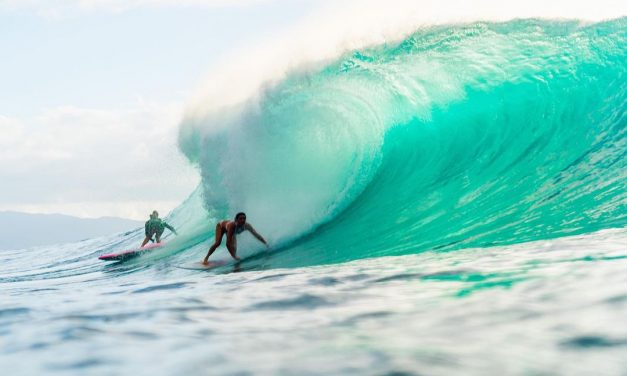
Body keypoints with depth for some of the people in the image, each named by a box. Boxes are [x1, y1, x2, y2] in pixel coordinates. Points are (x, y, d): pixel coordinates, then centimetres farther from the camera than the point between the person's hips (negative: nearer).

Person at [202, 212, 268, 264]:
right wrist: (234, 256, -56)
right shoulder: (232, 226, -49)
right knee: (218, 243, -18)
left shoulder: (247, 226, -36)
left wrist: (266, 243, -34)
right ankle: (206, 258, -4)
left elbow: (257, 235, -27)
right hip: (221, 225, -5)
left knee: (234, 246, -9)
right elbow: (228, 243, -52)